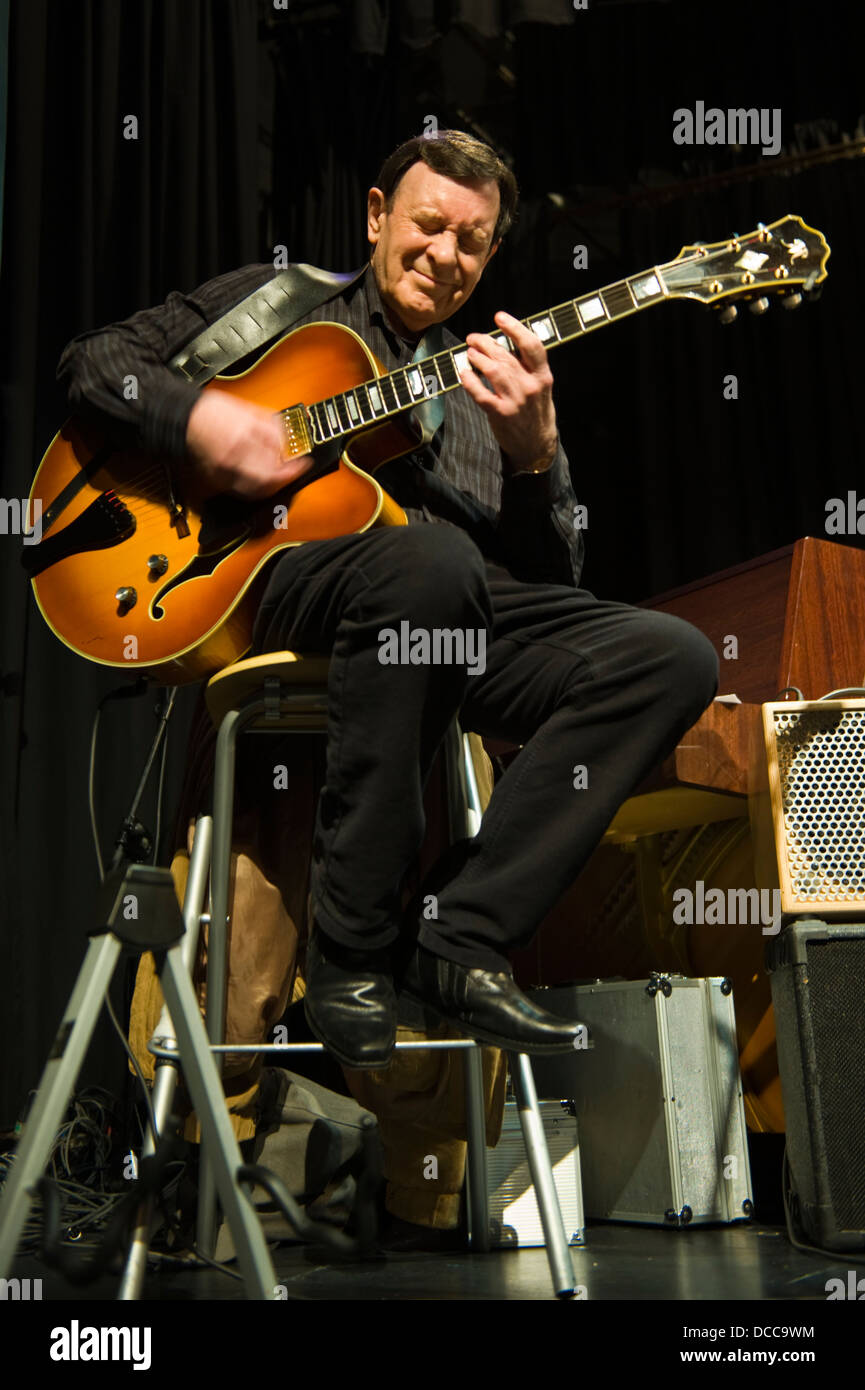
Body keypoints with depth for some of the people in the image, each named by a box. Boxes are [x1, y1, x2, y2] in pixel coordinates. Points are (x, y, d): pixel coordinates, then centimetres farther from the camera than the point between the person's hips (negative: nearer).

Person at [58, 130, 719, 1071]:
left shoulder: (485, 383, 26)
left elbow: (550, 575, 14)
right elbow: (93, 359, 14)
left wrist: (535, 452, -6)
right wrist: (196, 418, -7)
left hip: (464, 610, 4)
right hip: (275, 575, -4)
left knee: (674, 658, -18)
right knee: (429, 558, -40)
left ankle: (458, 940, -20)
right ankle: (352, 953, -26)